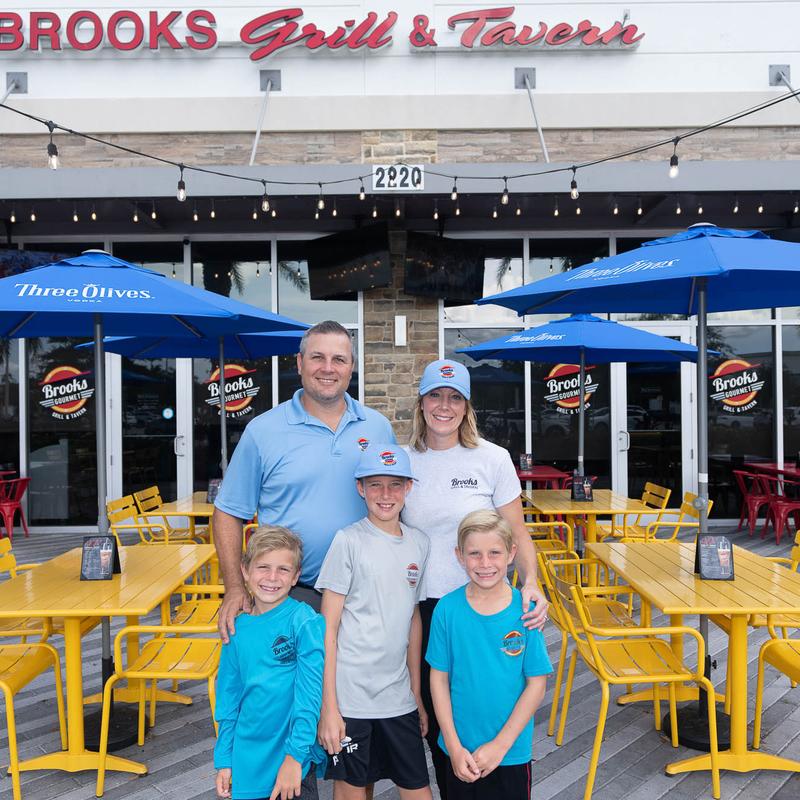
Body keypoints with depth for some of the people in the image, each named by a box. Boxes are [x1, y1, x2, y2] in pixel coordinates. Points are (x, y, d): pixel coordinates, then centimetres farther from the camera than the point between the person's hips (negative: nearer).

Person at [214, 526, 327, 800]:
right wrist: (224, 759, 7)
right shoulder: (237, 628, -1)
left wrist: (295, 755, -19)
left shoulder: (305, 622, -14)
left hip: (294, 760, -4)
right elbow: (228, 697, 7)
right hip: (247, 762, 4)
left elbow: (311, 692, -16)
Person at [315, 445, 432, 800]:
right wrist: (328, 707, -11)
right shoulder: (348, 541, -10)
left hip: (399, 697, 4)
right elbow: (328, 628, -9)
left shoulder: (419, 543, 5)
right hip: (349, 695, -4)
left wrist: (416, 694, 14)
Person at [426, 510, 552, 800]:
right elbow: (439, 679, -5)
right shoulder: (447, 609, -12)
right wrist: (454, 746, -8)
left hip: (512, 750, 0)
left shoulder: (525, 610, -13)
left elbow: (536, 684, -9)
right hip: (460, 747, 1)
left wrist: (500, 744, -11)